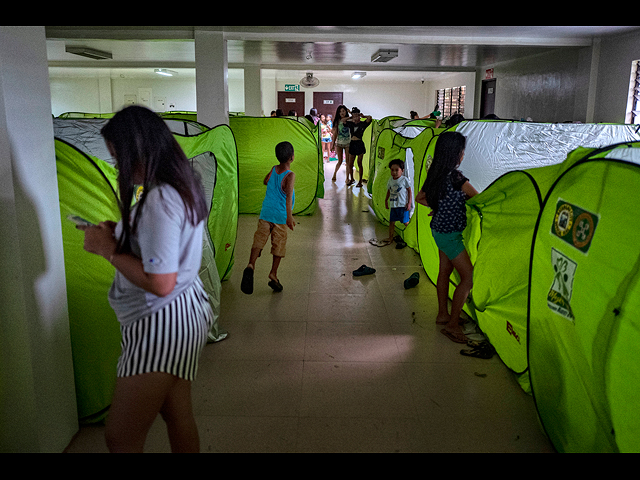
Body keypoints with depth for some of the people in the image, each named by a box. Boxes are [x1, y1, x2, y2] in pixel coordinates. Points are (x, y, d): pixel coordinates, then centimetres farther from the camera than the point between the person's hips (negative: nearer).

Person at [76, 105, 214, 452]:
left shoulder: (160, 200, -24)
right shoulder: (182, 188, 6)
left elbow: (160, 283, -27)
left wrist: (107, 249, -15)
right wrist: (120, 234, 7)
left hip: (162, 322, -10)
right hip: (182, 311, 10)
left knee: (120, 437, 5)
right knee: (178, 416, 22)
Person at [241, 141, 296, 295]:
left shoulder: (273, 170, 5)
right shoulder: (290, 175, -11)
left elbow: (265, 181, 25)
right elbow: (288, 195, -25)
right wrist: (289, 215, -29)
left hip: (265, 214, 4)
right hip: (280, 216, -4)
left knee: (259, 239, -4)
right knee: (279, 245, 10)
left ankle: (251, 265, -29)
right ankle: (273, 274, 14)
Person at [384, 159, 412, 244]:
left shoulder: (404, 179, -7)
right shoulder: (390, 180, 7)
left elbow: (409, 191, -4)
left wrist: (409, 203, -8)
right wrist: (386, 200, 21)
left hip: (403, 205, -5)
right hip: (393, 205, 5)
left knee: (405, 222, 0)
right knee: (391, 221, 7)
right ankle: (390, 237, 18)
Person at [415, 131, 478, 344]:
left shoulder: (435, 175, 2)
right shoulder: (456, 177, -24)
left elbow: (420, 198, 15)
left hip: (438, 229, 9)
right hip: (450, 234, -9)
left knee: (444, 271, 20)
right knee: (468, 276, -2)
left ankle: (442, 315, 33)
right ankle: (452, 325, 4)